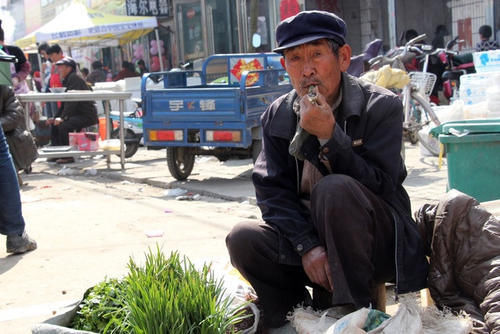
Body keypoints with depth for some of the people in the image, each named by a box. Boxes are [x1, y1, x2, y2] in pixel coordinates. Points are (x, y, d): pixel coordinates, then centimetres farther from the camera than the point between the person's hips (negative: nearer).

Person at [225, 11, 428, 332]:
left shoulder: (382, 106, -10)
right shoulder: (277, 116, 1)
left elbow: (379, 188, -18)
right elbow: (272, 192, -5)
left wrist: (329, 136, -28)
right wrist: (306, 246, -21)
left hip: (375, 244, -3)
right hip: (305, 236, 4)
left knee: (335, 188, -34)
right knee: (243, 239, -24)